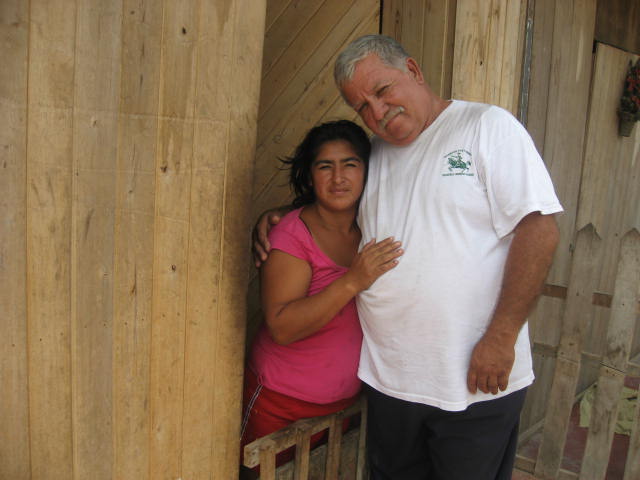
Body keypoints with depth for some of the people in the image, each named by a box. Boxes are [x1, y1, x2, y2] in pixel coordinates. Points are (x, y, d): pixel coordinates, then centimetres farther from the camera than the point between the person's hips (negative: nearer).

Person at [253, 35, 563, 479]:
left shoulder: (488, 126, -6)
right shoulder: (372, 156, 11)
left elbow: (539, 229, -14)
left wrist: (501, 338, -19)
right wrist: (273, 218, 7)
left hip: (477, 381, -5)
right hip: (388, 376, 6)